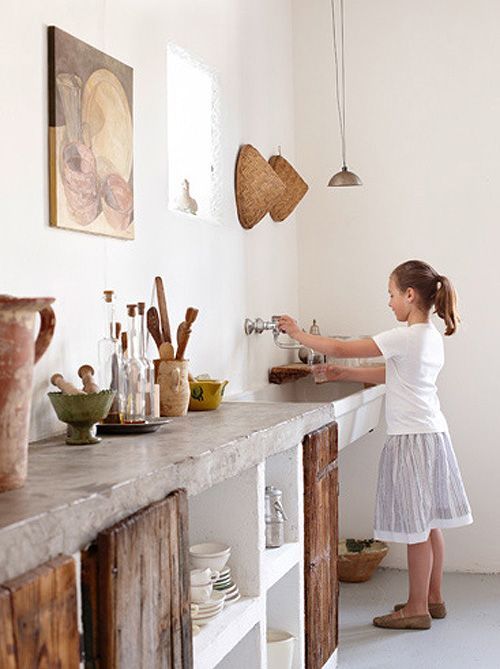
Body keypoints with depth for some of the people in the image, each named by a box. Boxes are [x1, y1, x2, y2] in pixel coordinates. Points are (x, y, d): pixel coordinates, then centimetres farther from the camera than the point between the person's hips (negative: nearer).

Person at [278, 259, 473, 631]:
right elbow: (389, 375, 18)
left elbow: (342, 349, -16)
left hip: (413, 439, -9)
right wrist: (342, 374, 17)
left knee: (417, 527, 1)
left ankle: (418, 608, 12)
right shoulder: (432, 337, 10)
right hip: (433, 434, 9)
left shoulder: (406, 337, -19)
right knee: (429, 523, 16)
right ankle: (433, 598, 27)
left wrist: (298, 333, -3)